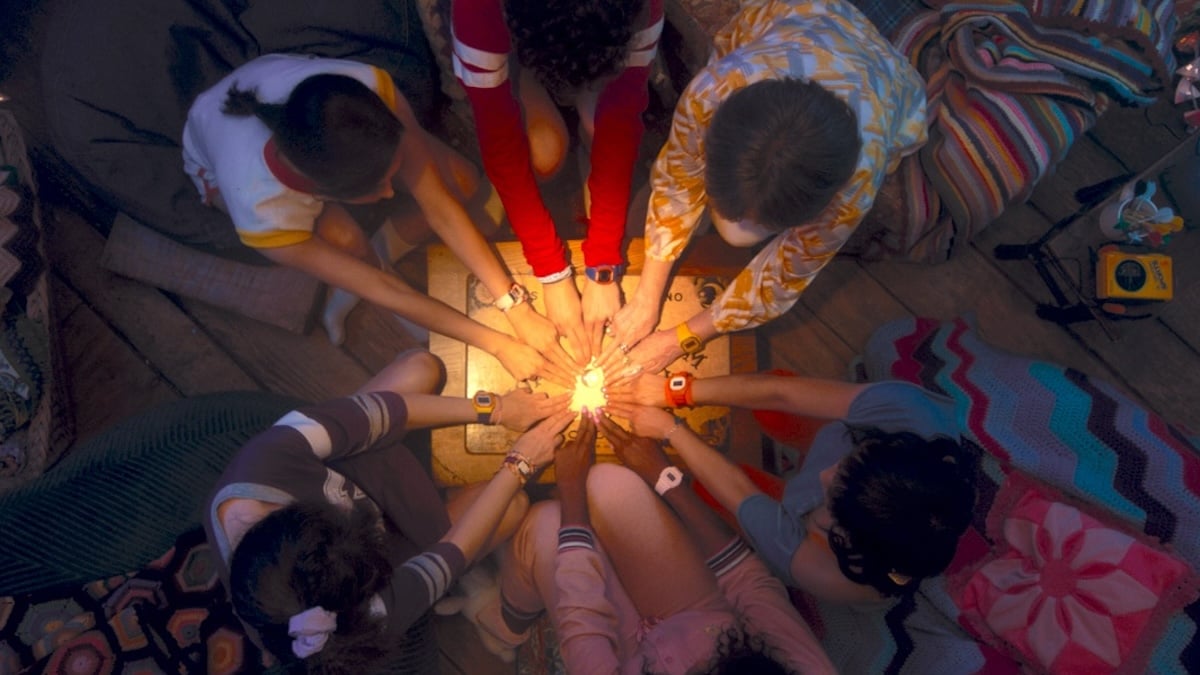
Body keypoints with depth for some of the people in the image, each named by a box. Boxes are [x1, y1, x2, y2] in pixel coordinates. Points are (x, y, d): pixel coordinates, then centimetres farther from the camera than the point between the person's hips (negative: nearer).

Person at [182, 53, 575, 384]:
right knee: (344, 241, -34)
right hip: (221, 159, -3)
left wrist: (517, 308, -34)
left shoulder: (369, 91, -41)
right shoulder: (261, 212, -43)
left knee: (463, 182, -16)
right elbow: (382, 290, -36)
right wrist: (498, 344, -33)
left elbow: (440, 206, -34)